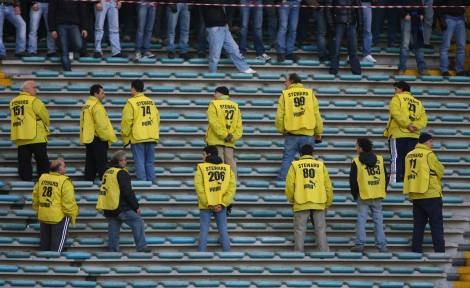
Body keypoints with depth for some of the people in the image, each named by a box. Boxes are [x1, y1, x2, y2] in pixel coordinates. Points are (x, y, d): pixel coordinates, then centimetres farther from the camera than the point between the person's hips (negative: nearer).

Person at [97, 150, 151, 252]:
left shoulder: (107, 172, 17)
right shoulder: (121, 173, -11)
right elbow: (128, 192, -15)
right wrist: (136, 207, -8)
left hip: (108, 209, 9)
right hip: (120, 208, -9)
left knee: (113, 230, 13)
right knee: (138, 222, -5)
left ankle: (112, 249, 11)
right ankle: (141, 246, -9)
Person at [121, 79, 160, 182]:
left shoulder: (131, 103, -8)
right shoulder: (151, 102, 10)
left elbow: (126, 121, -10)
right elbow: (157, 119, 13)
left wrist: (125, 135, -1)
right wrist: (156, 133, 21)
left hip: (137, 138, -5)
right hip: (151, 138, 5)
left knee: (139, 163, -2)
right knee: (150, 163, 10)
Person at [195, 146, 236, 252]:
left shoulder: (201, 168, -5)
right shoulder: (227, 168, 3)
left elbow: (199, 187, -14)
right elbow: (232, 187, -5)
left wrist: (208, 203, -13)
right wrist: (222, 204, -10)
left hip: (205, 205, -2)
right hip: (221, 205, 2)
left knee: (204, 231, 3)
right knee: (223, 230, 10)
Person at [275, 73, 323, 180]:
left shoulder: (285, 94, 2)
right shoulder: (310, 93, 6)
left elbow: (279, 115, -1)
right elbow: (316, 114, 5)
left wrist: (281, 130, 14)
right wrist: (318, 132, 11)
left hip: (291, 134, -1)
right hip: (308, 134, 1)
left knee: (287, 159, 4)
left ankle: (282, 179, -1)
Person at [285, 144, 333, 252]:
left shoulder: (295, 165, 6)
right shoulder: (320, 165, 10)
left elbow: (289, 185, 0)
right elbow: (328, 185, 8)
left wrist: (291, 200, 16)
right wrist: (328, 203, 17)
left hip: (301, 203, -1)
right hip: (318, 203, 1)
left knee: (300, 231, 2)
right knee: (320, 230, 5)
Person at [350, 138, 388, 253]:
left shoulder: (356, 162, -6)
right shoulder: (380, 160, 7)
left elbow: (353, 181, -5)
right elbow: (386, 178, 11)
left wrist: (355, 195, 8)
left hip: (363, 197, -4)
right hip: (378, 196, 4)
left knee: (361, 220, 1)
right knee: (378, 220, 7)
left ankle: (360, 244, -5)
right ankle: (382, 245, 5)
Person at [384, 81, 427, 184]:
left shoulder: (397, 98, 3)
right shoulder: (417, 102, 19)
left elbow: (396, 113, -14)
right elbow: (423, 118, 7)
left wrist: (407, 124, -14)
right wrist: (415, 126, -6)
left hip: (398, 134, -5)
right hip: (414, 136, 5)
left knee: (396, 159, -7)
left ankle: (395, 181, -15)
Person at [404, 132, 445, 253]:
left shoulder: (409, 155, 9)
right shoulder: (428, 154, -10)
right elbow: (440, 171, -4)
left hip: (415, 196, 6)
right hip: (431, 195, -6)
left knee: (418, 225, 9)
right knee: (437, 226, -1)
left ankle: (416, 251, 7)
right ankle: (439, 251, -5)